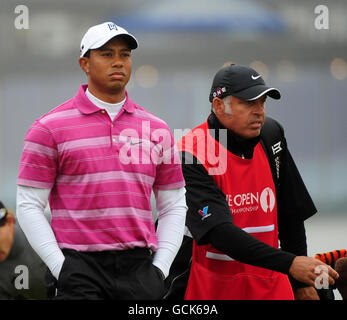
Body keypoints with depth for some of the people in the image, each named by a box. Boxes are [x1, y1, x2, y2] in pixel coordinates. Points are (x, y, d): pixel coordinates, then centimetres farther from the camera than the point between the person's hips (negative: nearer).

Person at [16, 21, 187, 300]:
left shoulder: (157, 129, 12)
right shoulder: (49, 128, 1)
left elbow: (173, 206, 16)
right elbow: (29, 206, -1)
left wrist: (160, 267, 4)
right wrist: (61, 269, -8)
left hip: (139, 268, 3)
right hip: (80, 272, -3)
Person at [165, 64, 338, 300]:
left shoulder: (271, 135, 4)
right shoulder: (189, 155, -16)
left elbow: (291, 214, 13)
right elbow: (220, 232, -26)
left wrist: (301, 283, 11)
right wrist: (288, 263, -33)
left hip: (270, 288, 5)